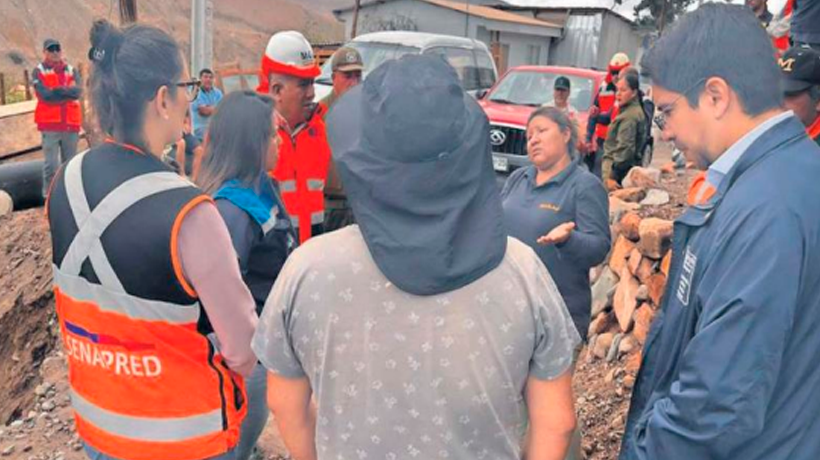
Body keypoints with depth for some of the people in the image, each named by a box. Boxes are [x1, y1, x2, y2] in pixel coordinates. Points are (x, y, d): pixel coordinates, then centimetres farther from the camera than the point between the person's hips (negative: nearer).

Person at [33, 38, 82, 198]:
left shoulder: (72, 70, 12)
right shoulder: (38, 71, 4)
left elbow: (78, 91, -6)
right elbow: (45, 95, -12)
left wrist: (58, 90, -14)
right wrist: (68, 92, -8)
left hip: (71, 123, 3)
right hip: (49, 124, -3)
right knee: (51, 163, -8)